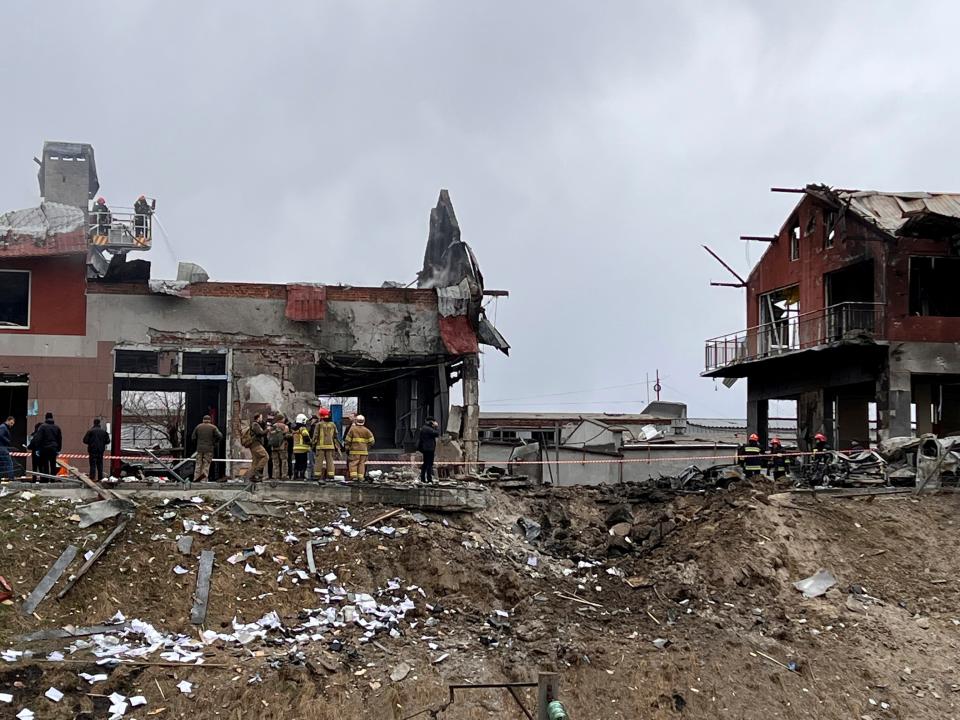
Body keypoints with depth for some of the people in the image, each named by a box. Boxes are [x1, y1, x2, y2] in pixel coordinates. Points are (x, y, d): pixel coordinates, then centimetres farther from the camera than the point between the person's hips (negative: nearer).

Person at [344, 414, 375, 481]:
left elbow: (347, 440, -2)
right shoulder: (366, 430, 4)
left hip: (354, 450, -3)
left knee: (353, 463, -1)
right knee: (362, 463, 7)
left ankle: (353, 475, -14)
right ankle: (361, 476, 3)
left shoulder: (352, 429, -3)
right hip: (364, 450, 3)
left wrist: (347, 448, 8)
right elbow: (371, 441, 3)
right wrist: (367, 447, 16)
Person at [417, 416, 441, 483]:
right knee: (429, 464, -8)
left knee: (425, 464, 14)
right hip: (429, 448, -10)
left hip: (425, 448, 10)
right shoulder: (428, 429, -17)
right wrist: (437, 426, -7)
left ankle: (423, 478, 17)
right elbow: (437, 434, -16)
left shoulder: (424, 428, 16)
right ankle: (429, 479, -9)